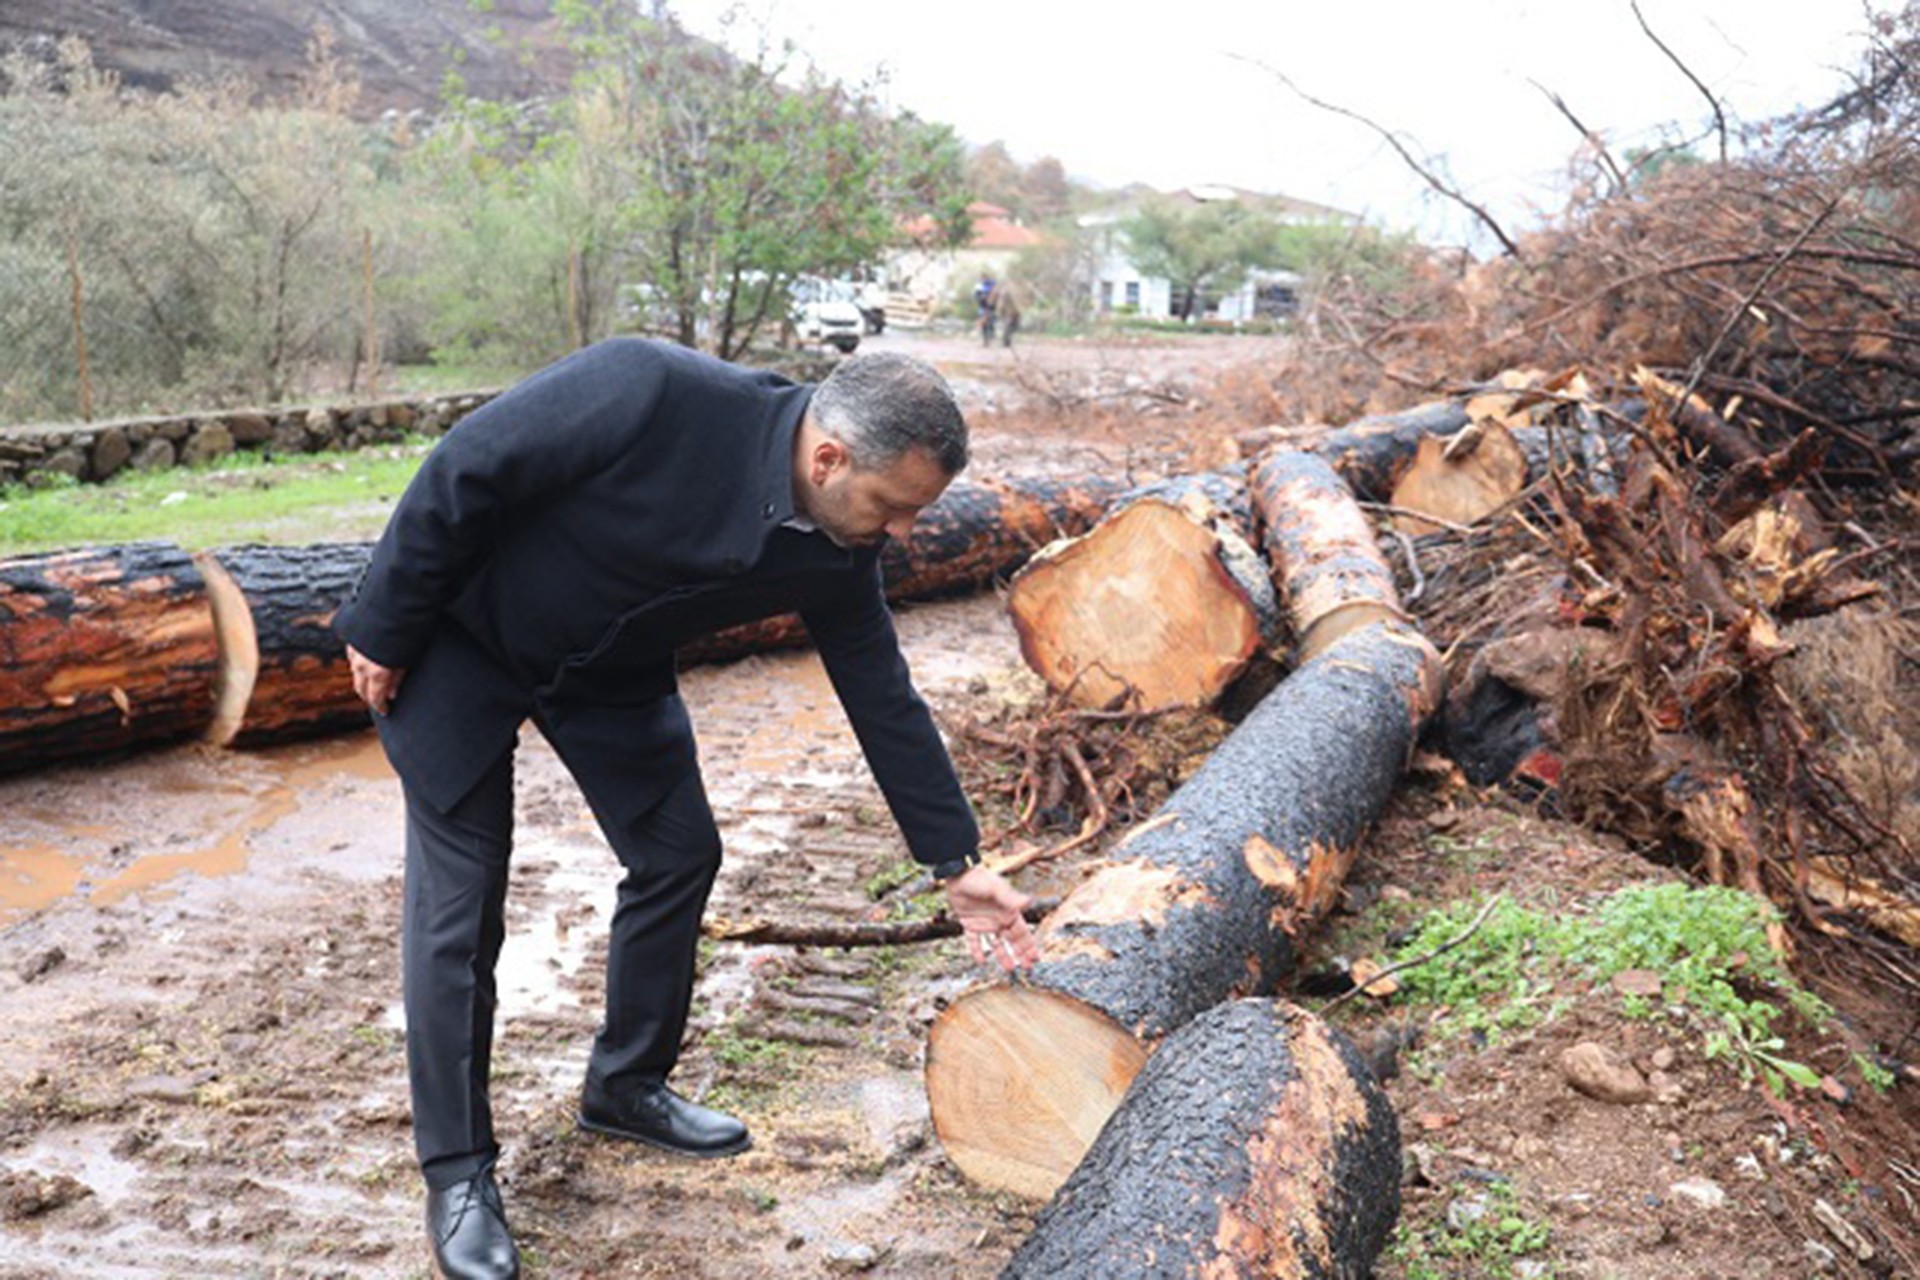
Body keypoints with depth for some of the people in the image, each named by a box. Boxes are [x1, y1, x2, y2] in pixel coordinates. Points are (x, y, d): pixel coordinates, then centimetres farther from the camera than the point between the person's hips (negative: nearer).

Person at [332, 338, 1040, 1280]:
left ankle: (624, 1087, 28)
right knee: (459, 900, -4)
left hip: (609, 667, 6)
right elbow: (462, 473, -27)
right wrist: (384, 633, -17)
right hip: (460, 633, -6)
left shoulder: (837, 553, -16)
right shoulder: (650, 392, -36)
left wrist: (957, 863, -2)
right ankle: (457, 1171, 10)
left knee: (678, 855, 6)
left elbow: (884, 698, -5)